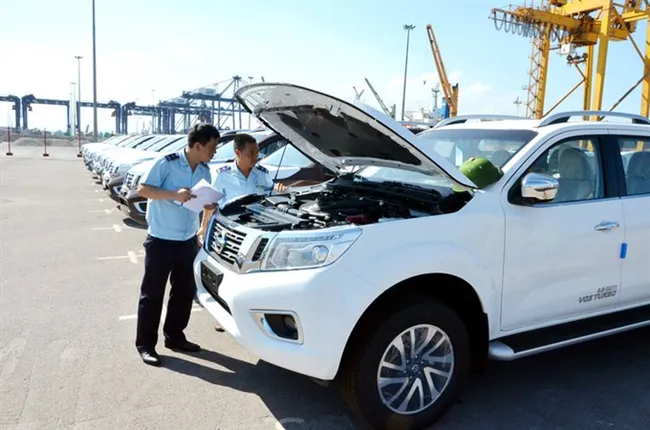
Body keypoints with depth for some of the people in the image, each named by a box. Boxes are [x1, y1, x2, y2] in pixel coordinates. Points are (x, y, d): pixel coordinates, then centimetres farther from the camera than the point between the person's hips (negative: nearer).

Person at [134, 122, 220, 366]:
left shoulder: (204, 171, 5)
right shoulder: (166, 163, -14)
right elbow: (142, 189, -14)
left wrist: (209, 206, -9)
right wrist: (174, 194, -25)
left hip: (188, 241, 7)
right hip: (160, 241, -6)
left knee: (185, 291, 14)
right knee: (152, 293, 3)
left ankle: (174, 337, 30)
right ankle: (145, 344, 15)